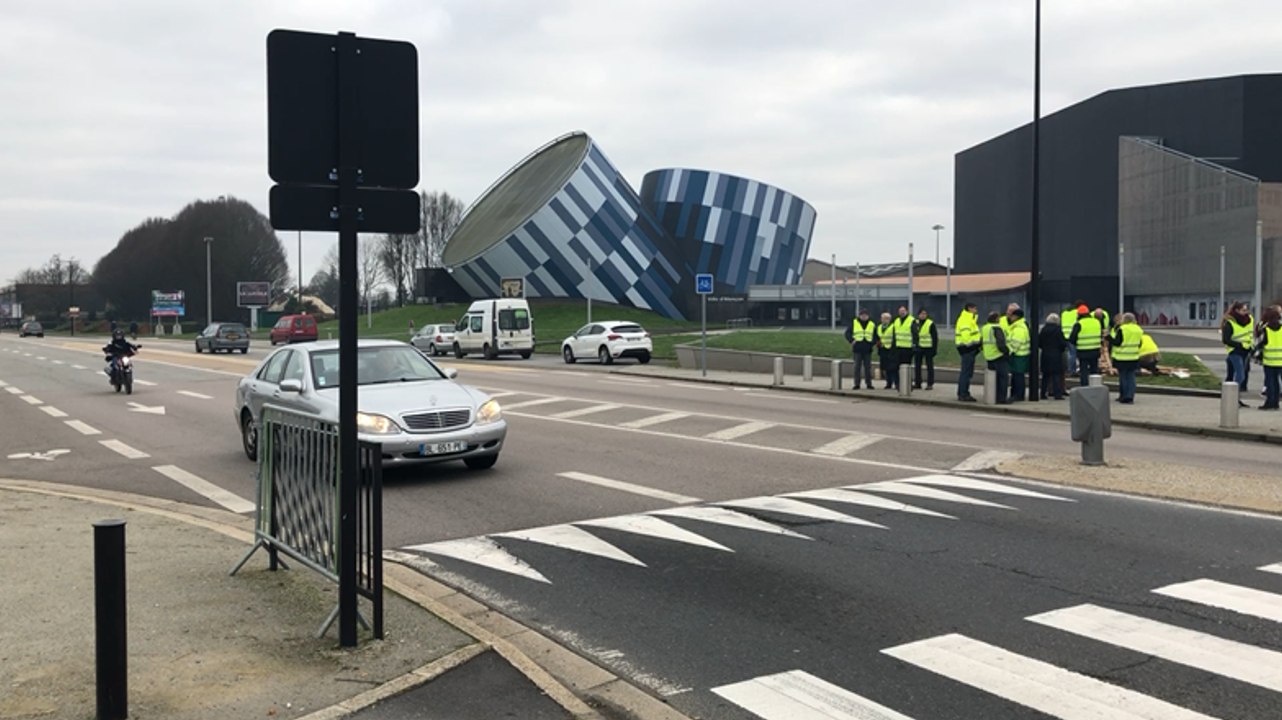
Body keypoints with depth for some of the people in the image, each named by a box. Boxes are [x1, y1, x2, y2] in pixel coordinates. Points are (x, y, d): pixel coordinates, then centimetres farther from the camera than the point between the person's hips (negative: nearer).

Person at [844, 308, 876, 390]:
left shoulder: (872, 324, 8)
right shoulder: (854, 323, 3)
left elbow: (876, 335, 12)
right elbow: (847, 333, 4)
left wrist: (873, 342, -5)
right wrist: (852, 340, -10)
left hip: (868, 349, 1)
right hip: (857, 348, -1)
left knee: (868, 367, 5)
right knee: (857, 367, -1)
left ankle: (869, 384, 11)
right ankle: (856, 384, 4)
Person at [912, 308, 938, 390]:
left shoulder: (931, 324, -6)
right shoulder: (915, 324, 9)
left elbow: (935, 337, -5)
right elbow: (913, 335, 16)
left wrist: (935, 348, -9)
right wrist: (913, 346, 11)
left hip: (928, 348, -5)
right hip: (918, 348, 5)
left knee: (929, 366, 1)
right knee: (917, 366, 8)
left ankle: (930, 384, 4)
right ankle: (917, 383, 16)